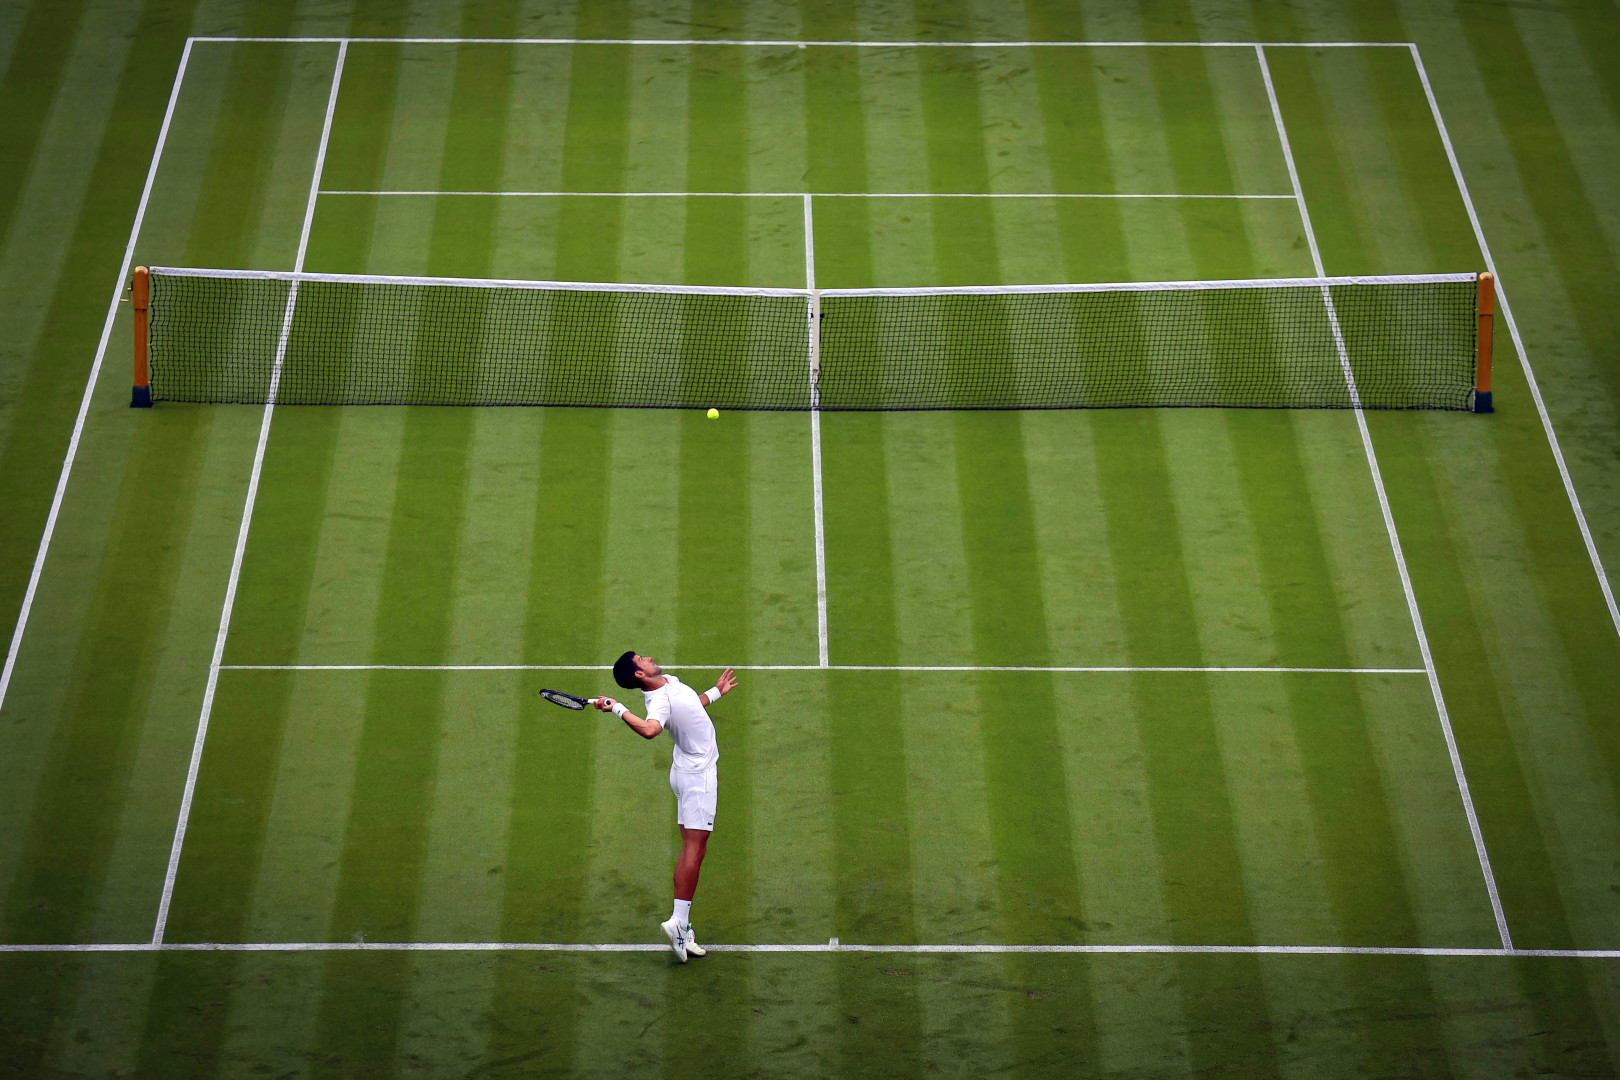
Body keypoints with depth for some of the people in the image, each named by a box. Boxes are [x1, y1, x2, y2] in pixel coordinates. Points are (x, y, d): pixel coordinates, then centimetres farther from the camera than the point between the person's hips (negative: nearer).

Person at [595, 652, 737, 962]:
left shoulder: (671, 681, 7)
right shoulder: (659, 702, -24)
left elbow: (691, 705, 28)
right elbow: (649, 729, -47)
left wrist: (717, 691, 38)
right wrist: (617, 709, -42)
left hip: (691, 771, 9)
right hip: (697, 776, -9)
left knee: (692, 850, 8)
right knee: (694, 851, -11)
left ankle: (682, 924, 8)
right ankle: (678, 922, -14)